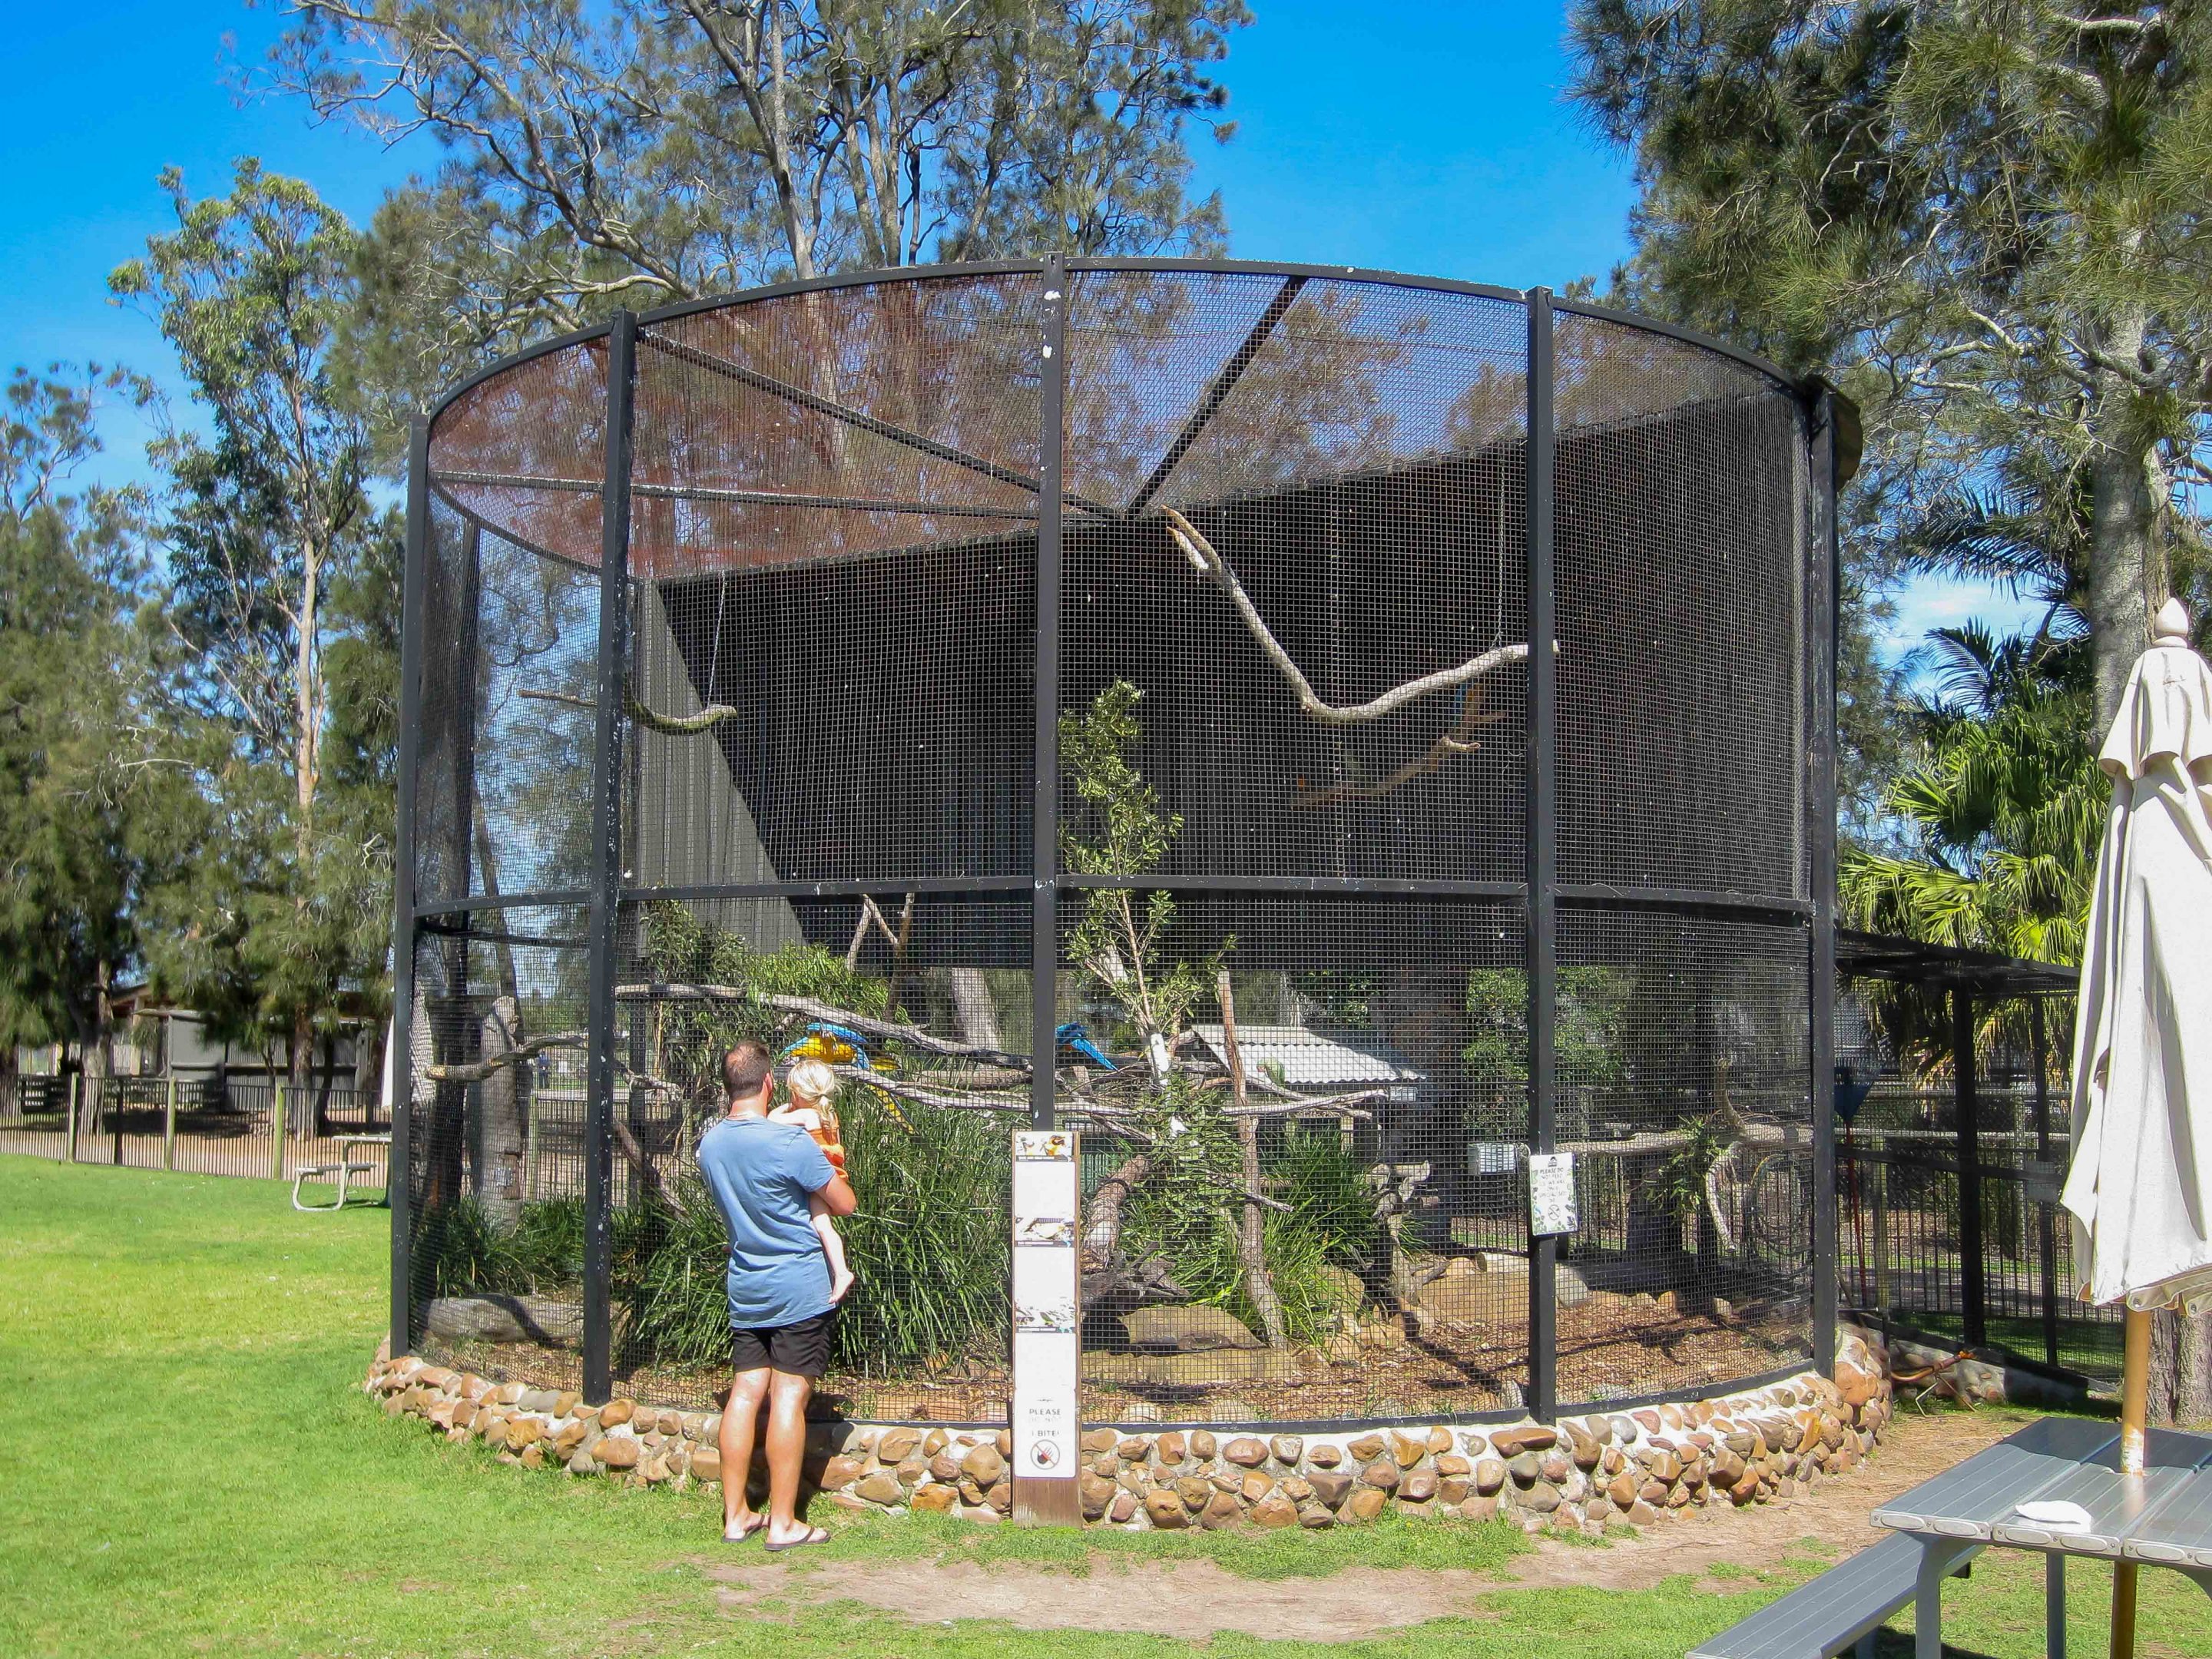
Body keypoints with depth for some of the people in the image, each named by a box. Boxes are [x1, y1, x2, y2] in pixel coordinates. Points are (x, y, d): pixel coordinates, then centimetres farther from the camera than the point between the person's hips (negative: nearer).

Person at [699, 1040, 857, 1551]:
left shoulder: (709, 1144, 3)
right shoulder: (791, 1142, -18)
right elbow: (844, 1205, -9)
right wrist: (829, 1166, 11)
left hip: (745, 1291, 6)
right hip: (799, 1289, -6)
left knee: (746, 1392, 9)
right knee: (789, 1396, -4)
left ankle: (736, 1514, 13)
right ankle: (783, 1522, 0)